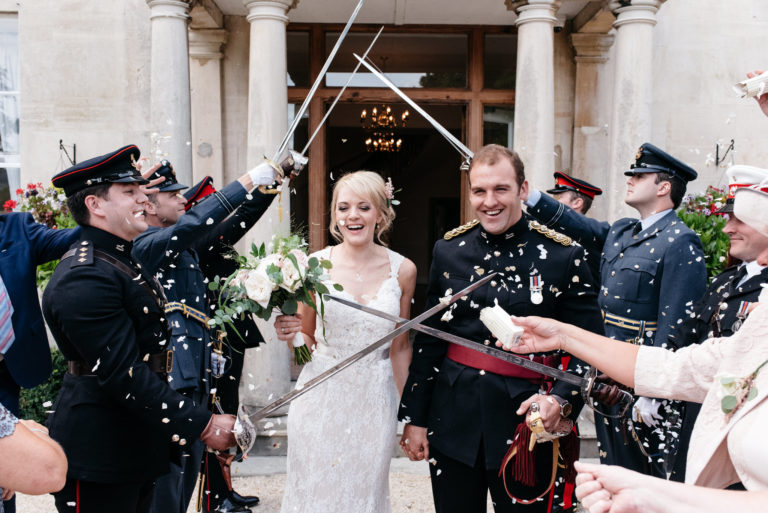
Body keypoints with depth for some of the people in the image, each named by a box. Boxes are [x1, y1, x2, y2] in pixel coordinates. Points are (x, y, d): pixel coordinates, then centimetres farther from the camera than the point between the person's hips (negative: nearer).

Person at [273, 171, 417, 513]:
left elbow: (399, 346, 8)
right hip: (322, 398, -1)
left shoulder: (402, 270, -3)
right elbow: (307, 340, 5)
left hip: (375, 399, 1)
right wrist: (291, 333, -17)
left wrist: (404, 409, 13)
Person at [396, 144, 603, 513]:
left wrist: (561, 399, -19)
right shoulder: (448, 250, 2)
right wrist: (414, 417, 6)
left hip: (525, 420, -2)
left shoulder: (563, 255, -6)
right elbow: (428, 339, 6)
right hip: (453, 422, 2)